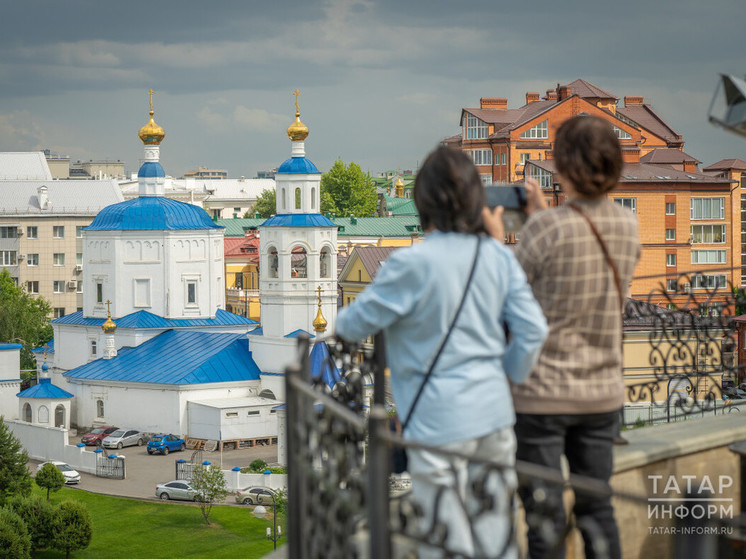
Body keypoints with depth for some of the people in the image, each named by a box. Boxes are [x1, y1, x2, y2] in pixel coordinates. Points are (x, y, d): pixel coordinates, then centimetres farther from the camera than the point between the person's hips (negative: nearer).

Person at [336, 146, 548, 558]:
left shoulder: (411, 264, -15)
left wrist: (342, 326, 19)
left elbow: (357, 323, -4)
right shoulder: (498, 257, 1)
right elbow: (533, 329, 2)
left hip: (440, 423, -6)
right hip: (494, 414, 6)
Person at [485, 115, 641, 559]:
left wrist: (495, 240, 4)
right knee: (597, 509, 15)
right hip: (603, 391, 5)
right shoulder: (628, 226, -1)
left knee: (544, 515, 3)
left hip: (543, 393, -5)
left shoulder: (546, 228, -18)